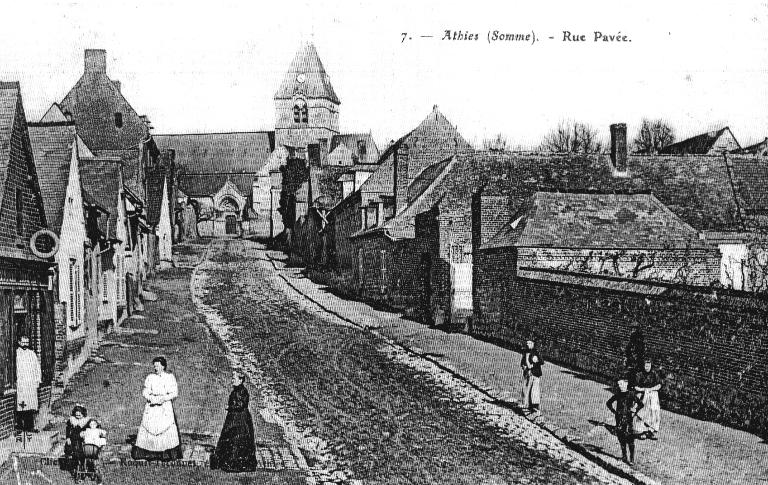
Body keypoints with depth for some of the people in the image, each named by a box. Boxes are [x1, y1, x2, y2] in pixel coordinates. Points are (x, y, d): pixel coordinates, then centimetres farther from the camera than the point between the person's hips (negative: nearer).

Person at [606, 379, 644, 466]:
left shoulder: (631, 394, -3)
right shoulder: (617, 395, 9)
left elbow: (640, 404, -1)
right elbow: (608, 403, 23)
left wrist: (634, 410, -10)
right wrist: (613, 411, 12)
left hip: (628, 417, -4)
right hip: (619, 418, 4)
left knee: (630, 439, -6)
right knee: (621, 438, 8)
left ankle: (632, 459, -2)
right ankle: (624, 456, 19)